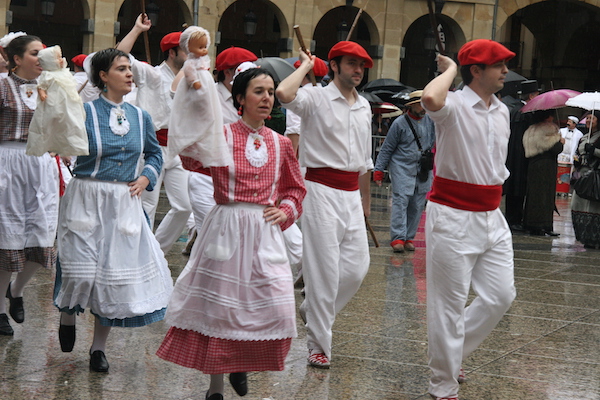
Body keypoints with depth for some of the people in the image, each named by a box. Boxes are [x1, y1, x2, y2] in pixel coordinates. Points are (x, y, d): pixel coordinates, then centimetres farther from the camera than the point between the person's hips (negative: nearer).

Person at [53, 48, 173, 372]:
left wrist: (146, 177, 5)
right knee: (81, 269, -6)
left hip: (124, 203, 4)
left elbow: (154, 154, 22)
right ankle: (68, 315, 29)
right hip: (87, 200, -4)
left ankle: (99, 346, 17)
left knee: (117, 271, 3)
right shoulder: (86, 111, -6)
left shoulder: (140, 117, 8)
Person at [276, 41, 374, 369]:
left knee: (357, 267, 4)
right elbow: (284, 93, -30)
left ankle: (313, 310, 29)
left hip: (351, 193, 7)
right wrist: (306, 66, -12)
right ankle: (318, 345, 6)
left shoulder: (364, 106, 15)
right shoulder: (316, 98, -6)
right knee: (324, 270, -4)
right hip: (322, 190, -7)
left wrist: (366, 200, 26)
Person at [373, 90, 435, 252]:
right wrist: (378, 170, 0)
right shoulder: (400, 123, -1)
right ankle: (398, 238, -15)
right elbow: (387, 148, 3)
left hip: (423, 170, 4)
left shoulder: (430, 121, 10)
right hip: (402, 167, -4)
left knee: (417, 205, 2)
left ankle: (409, 238, 9)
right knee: (401, 201, -13)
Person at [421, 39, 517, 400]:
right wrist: (449, 69, -19)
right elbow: (431, 99, -38)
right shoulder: (455, 106, -13)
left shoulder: (502, 111, 12)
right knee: (450, 304, 1)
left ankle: (453, 353, 29)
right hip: (454, 218, -7)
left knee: (501, 296, 8)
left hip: (492, 217, 8)